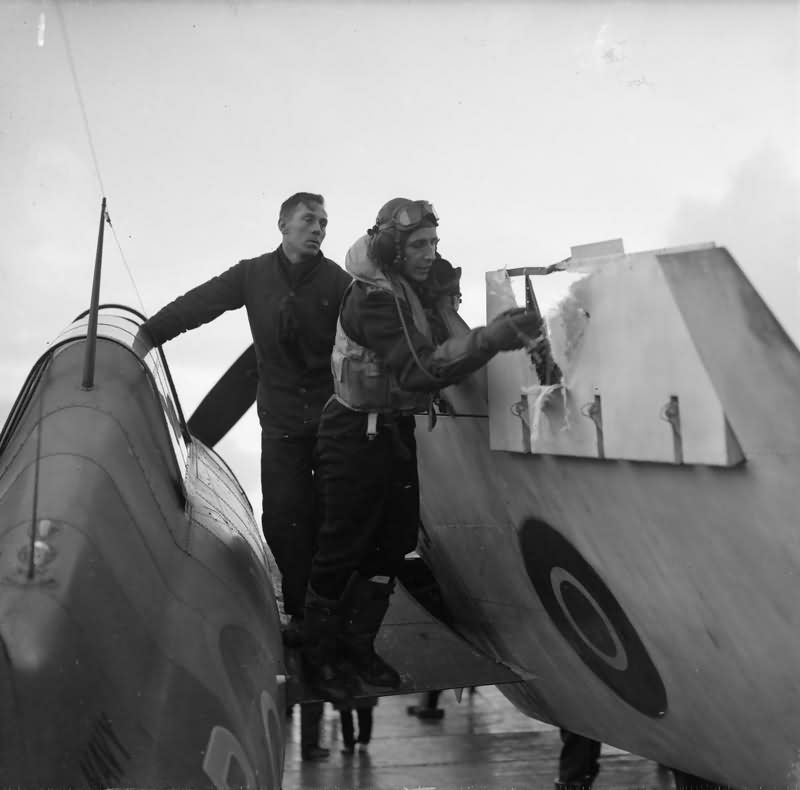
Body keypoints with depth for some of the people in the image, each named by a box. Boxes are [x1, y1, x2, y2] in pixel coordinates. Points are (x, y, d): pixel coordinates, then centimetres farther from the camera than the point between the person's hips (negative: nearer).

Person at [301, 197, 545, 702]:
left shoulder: (407, 288, 8)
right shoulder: (373, 297, -23)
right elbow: (420, 368, -34)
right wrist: (492, 338, -41)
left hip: (396, 429, 9)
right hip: (356, 436, -9)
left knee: (393, 543, 13)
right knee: (344, 548, 0)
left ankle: (358, 646, 27)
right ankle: (321, 655, 17)